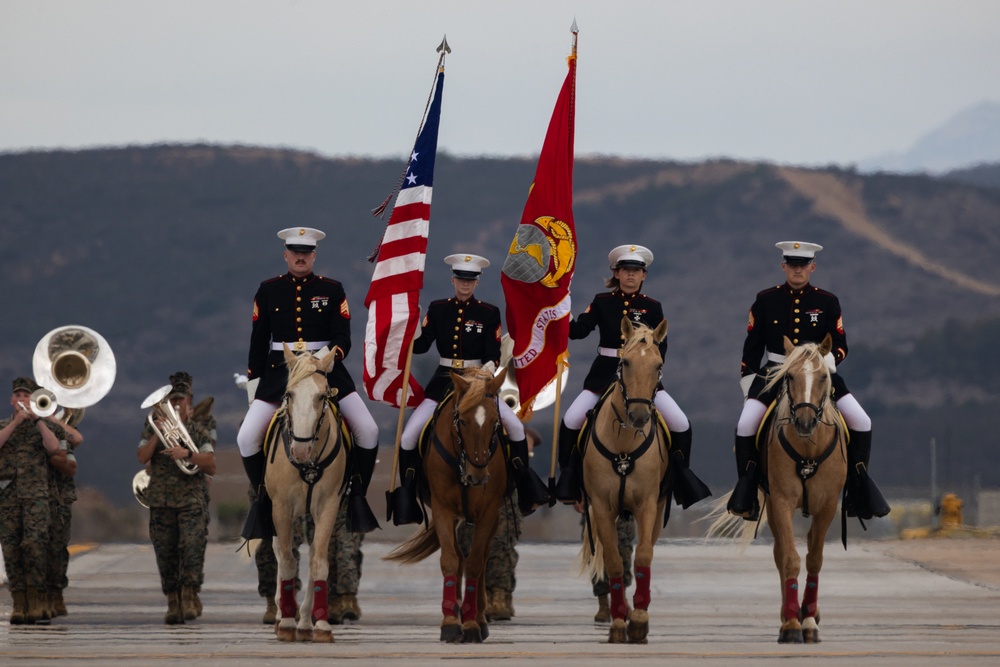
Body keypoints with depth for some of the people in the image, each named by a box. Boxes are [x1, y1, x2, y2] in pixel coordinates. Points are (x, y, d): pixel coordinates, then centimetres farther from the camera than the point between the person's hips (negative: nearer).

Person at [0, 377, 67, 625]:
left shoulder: (44, 426, 12)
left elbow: (54, 447, -8)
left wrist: (37, 419, -9)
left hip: (36, 495, -2)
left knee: (34, 546, -15)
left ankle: (37, 602, -12)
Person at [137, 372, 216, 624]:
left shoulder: (197, 431, 9)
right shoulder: (154, 428, 11)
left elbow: (211, 465, 0)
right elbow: (142, 457, -4)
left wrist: (188, 454, -15)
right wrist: (158, 433, -13)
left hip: (192, 500, -1)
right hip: (161, 501, 1)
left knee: (192, 546, -18)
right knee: (166, 552, 1)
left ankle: (189, 599, -17)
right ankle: (173, 603, 8)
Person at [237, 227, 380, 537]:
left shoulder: (332, 290, 5)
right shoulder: (268, 291, 7)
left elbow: (343, 337, -2)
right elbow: (258, 340, 11)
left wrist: (329, 355, -22)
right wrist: (253, 380, 7)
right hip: (280, 370, 1)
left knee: (368, 431, -15)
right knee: (247, 438, -13)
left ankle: (356, 495, 2)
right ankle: (263, 496, 7)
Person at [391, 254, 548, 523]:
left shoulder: (489, 313, 0)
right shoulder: (437, 309, 4)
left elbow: (493, 355, -3)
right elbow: (420, 345, -1)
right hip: (443, 381, 1)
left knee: (515, 426, -15)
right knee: (409, 436, -10)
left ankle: (526, 488, 1)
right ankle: (406, 497, 2)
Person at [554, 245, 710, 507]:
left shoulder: (652, 307, 4)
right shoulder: (602, 302, 3)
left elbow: (661, 346, 4)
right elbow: (579, 330, -6)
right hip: (605, 374, 0)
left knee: (681, 424, -11)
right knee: (571, 420, -17)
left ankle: (682, 474, 10)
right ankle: (569, 474, 1)